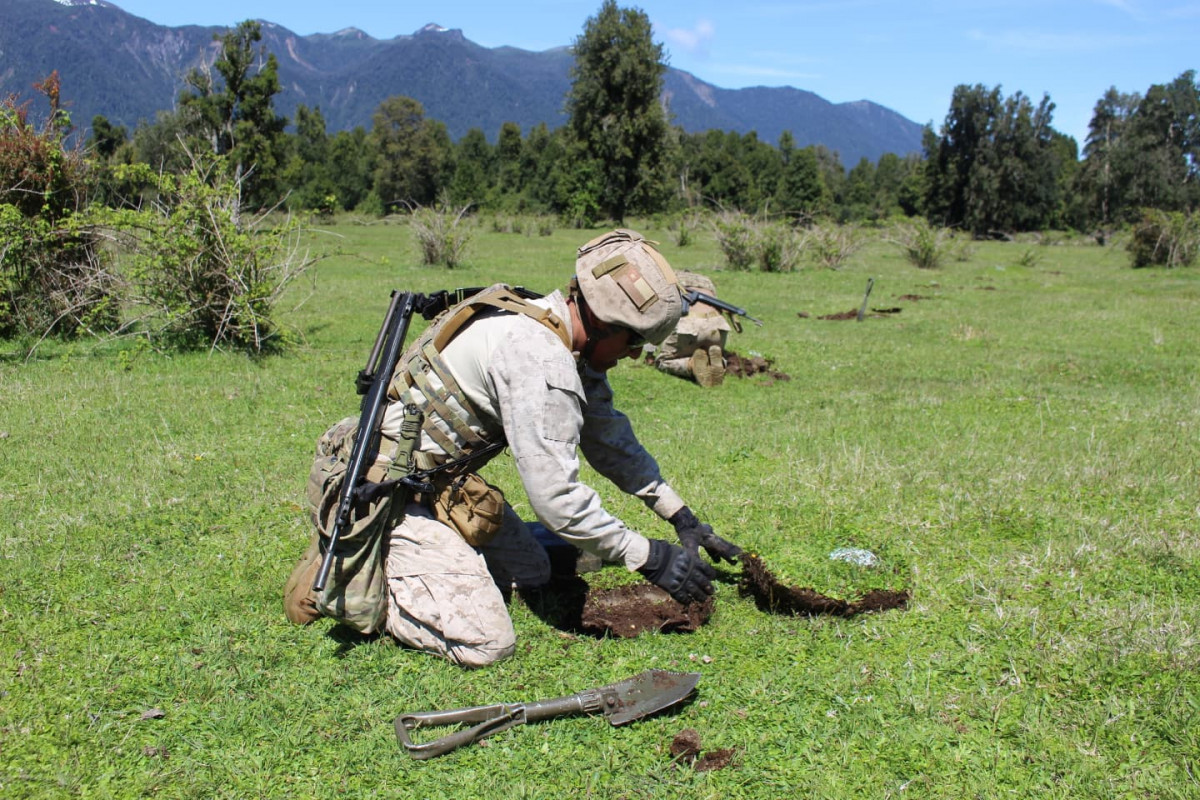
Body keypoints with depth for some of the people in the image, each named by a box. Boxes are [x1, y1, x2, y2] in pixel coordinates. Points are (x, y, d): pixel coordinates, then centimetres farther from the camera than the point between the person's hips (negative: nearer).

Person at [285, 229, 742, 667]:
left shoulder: (559, 336, 4)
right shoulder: (540, 358, -27)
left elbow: (611, 440, 15)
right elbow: (556, 497, -26)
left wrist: (683, 518, 14)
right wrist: (649, 558, -16)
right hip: (392, 492, -10)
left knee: (531, 574, 18)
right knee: (485, 642, -16)